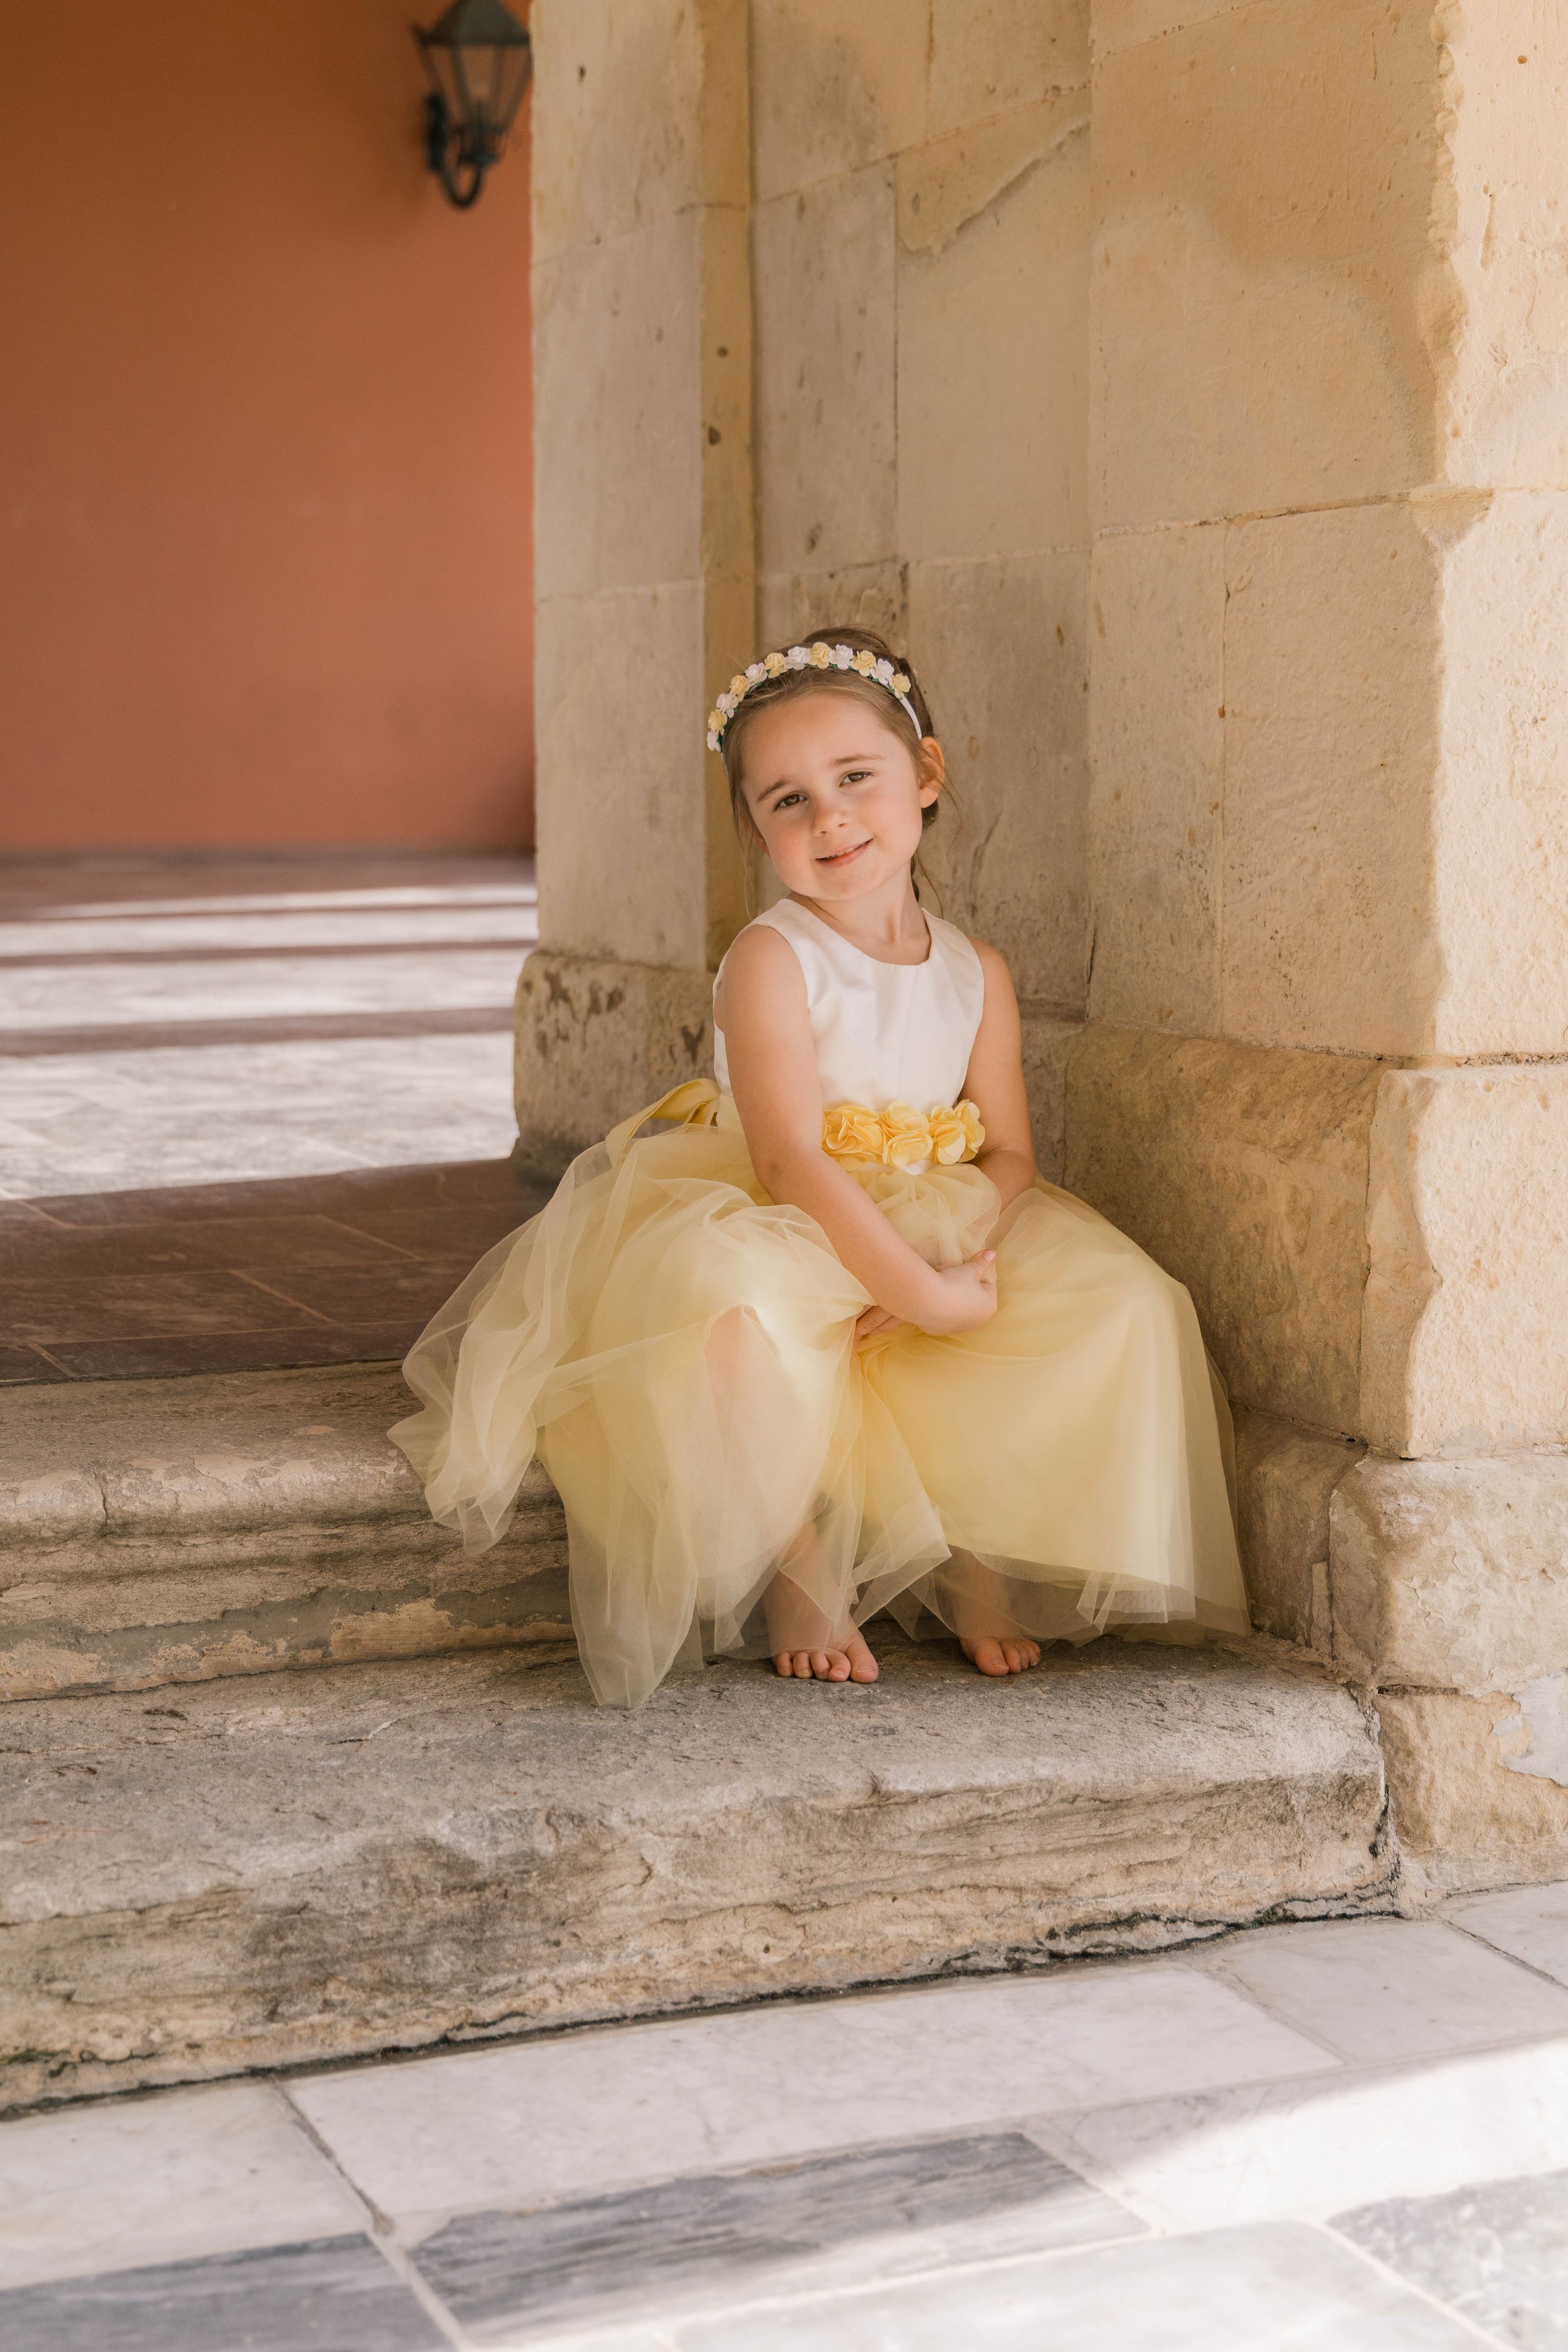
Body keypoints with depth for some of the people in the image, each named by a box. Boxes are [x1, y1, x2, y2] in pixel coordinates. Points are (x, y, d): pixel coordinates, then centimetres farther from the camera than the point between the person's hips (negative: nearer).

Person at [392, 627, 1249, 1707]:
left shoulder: (978, 972, 4)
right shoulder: (771, 960, -15)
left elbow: (1009, 1152, 2)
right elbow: (790, 1159, -24)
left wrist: (958, 1251, -20)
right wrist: (925, 1291, -29)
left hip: (935, 1243, 5)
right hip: (771, 1241, -5)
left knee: (1118, 1301, -14)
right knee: (729, 1309, -40)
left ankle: (981, 1553, 3)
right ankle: (800, 1571, -14)